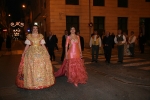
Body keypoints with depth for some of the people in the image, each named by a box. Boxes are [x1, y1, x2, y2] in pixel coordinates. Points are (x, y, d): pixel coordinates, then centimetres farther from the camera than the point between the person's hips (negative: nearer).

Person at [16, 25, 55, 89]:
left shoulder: (41, 36, 8)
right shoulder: (29, 36, 6)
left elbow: (43, 45, 8)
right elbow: (27, 45, 5)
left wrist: (46, 52, 2)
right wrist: (24, 52, -3)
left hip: (41, 52, 1)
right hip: (31, 52, -1)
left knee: (41, 66, -1)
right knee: (31, 67, -4)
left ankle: (42, 81, 11)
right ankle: (31, 82, 5)